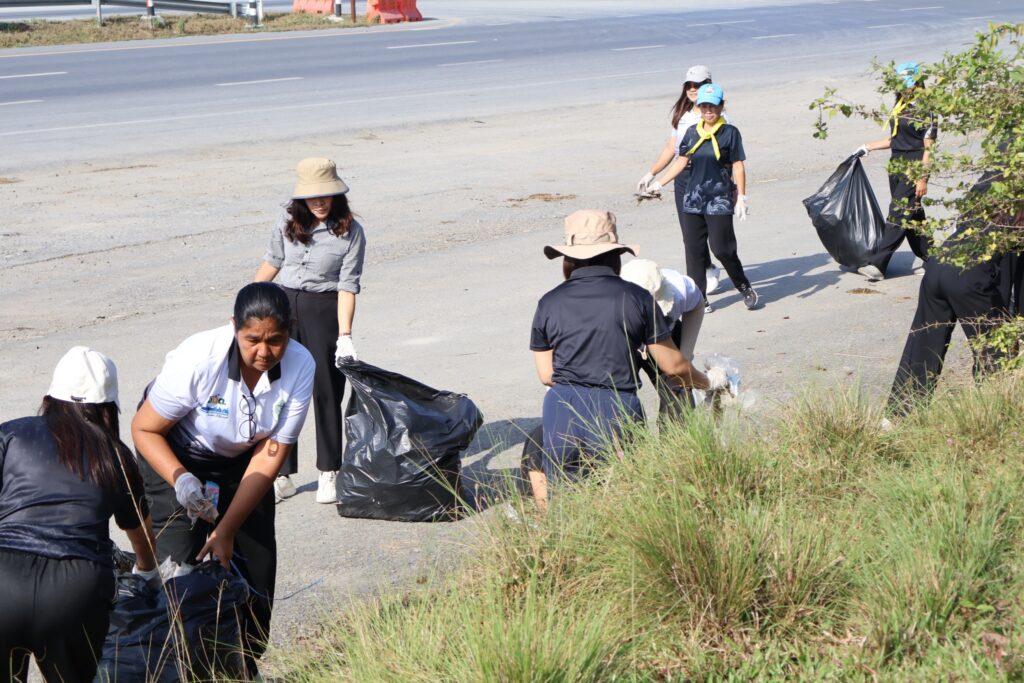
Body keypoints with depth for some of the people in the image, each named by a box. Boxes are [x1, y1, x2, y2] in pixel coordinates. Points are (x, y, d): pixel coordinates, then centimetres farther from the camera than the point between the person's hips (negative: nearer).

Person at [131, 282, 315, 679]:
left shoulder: (300, 367, -25)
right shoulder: (198, 359, -35)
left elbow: (269, 455, -19)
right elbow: (144, 428, -21)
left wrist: (227, 531, -21)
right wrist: (180, 480, -38)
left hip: (241, 460, 3)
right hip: (176, 454, -3)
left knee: (257, 566, 1)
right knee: (180, 564, -13)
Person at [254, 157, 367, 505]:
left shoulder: (350, 231, -9)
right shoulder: (287, 222, 0)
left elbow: (347, 286, -12)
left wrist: (344, 336, -18)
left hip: (324, 310, -3)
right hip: (284, 306, 3)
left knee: (326, 392, 2)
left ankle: (329, 473, 14)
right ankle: (282, 476, 9)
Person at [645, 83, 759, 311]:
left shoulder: (729, 132, -3)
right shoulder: (692, 132, 10)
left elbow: (738, 166, -4)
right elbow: (682, 161, 16)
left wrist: (741, 197, -9)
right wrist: (660, 183, 14)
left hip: (719, 201, -5)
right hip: (693, 199, 5)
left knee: (722, 248, -6)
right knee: (693, 248, 4)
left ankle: (745, 288, 16)